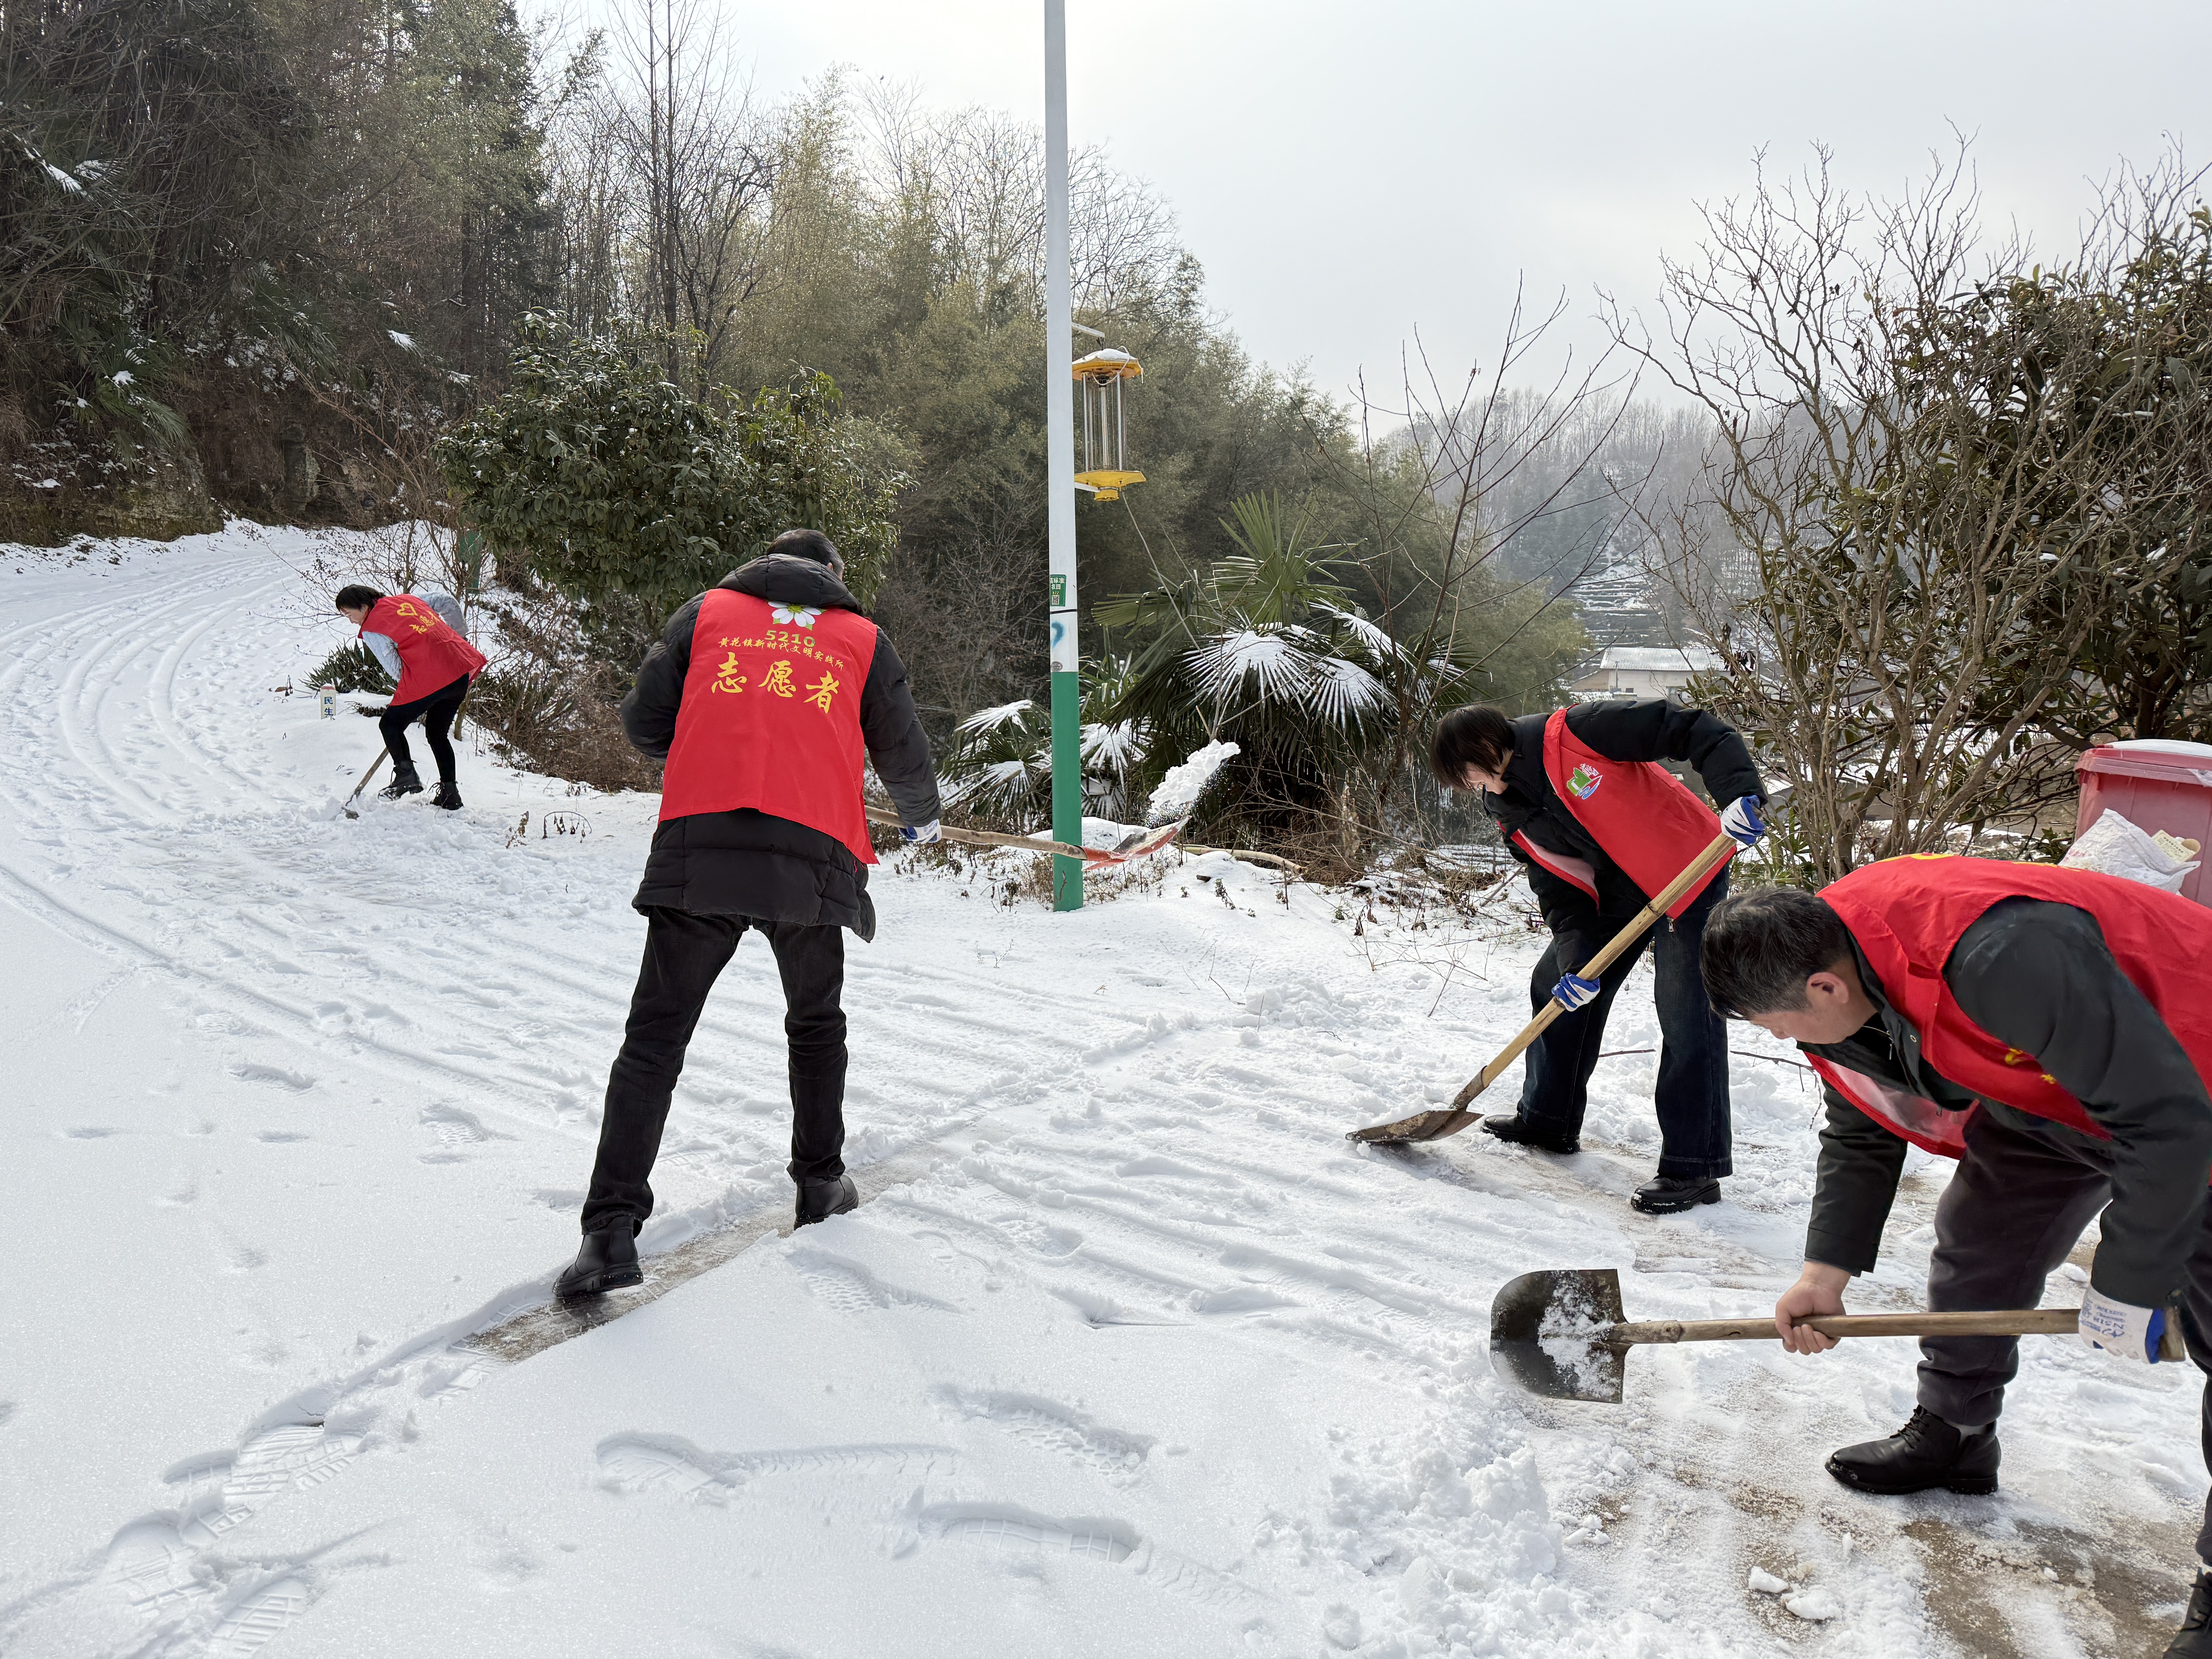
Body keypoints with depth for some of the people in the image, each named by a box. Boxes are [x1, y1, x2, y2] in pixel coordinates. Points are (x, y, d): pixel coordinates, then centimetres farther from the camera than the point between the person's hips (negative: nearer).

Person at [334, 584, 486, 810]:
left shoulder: (371, 630, 1)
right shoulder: (406, 599, 19)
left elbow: (395, 669, -2)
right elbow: (448, 603, 23)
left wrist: (417, 689, 12)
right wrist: (459, 638, 34)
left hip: (427, 681, -8)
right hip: (462, 670, 8)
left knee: (390, 724, 11)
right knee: (437, 733, 21)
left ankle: (406, 776, -1)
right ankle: (450, 793, 17)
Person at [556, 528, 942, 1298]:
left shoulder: (707, 611, 17)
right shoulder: (862, 638, 17)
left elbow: (644, 721, 13)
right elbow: (906, 758, 20)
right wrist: (922, 819, 41)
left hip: (695, 851, 0)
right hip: (812, 857, 0)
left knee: (655, 1038, 4)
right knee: (816, 1025, 24)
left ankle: (613, 1227, -4)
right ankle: (820, 1181, 30)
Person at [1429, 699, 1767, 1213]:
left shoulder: (1573, 734, -23)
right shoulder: (1511, 812, 0)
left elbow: (1694, 729, -24)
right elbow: (1559, 891, -2)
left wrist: (1740, 794, -37)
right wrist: (1576, 963, -17)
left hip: (1687, 871, -8)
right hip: (1616, 894, 9)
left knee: (1686, 1016, -11)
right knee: (1556, 985, 12)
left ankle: (1694, 1169, -5)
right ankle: (1549, 1120, 28)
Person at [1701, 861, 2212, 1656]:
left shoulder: (2003, 957, -42)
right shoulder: (1828, 977, -14)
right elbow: (1861, 1135, 3)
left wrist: (2128, 1285, -23)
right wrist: (1827, 1270, -3)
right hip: (2048, 1091, 8)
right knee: (1976, 1240, 10)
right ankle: (1951, 1436, 31)